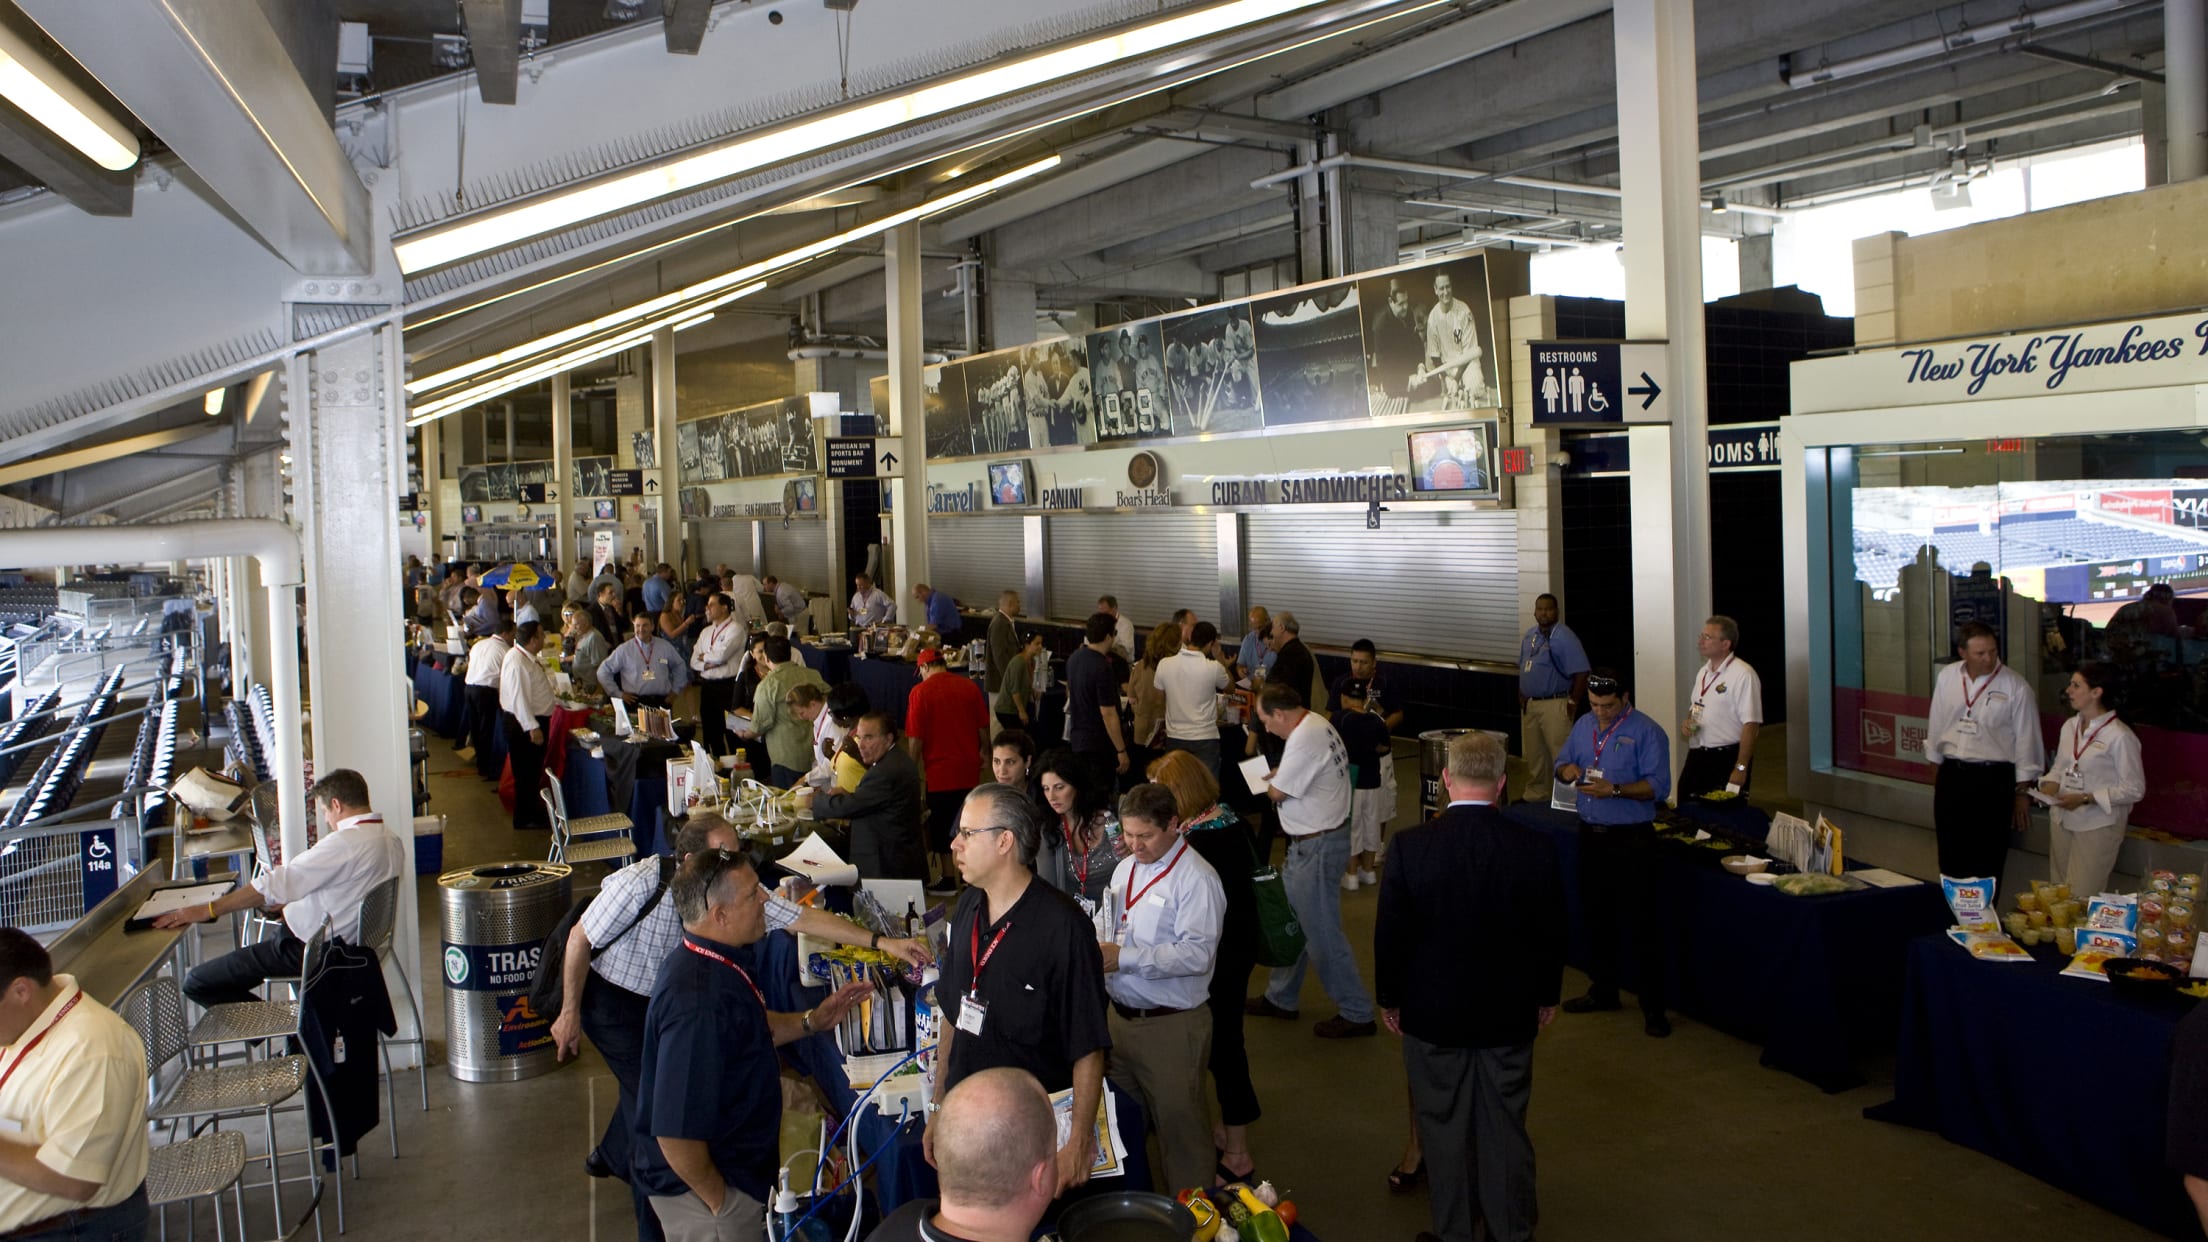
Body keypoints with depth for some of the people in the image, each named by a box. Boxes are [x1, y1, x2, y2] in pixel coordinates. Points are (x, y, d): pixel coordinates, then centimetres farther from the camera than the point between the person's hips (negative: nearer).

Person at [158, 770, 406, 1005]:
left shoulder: (345, 843, -24)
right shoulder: (392, 841, 3)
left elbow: (276, 885, -23)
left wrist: (207, 910, -17)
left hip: (312, 949, -10)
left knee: (197, 984, -6)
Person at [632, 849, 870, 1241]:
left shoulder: (709, 960, -1)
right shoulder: (698, 1003, -34)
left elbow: (747, 1030, 17)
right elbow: (676, 1132, -33)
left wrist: (812, 1021, 2)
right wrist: (718, 1201, -19)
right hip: (700, 1192, -10)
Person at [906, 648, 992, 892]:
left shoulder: (920, 692, -10)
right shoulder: (969, 686, 1)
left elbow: (916, 738, -11)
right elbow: (983, 727, 7)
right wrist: (984, 751, 23)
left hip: (939, 769, -4)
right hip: (969, 766, 4)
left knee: (939, 824, 8)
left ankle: (947, 878, 13)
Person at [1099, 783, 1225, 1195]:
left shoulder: (1196, 879, -16)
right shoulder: (1126, 868, 10)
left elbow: (1197, 954, -25)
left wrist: (1125, 957, -27)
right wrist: (1097, 949, -3)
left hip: (1171, 1025, -8)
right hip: (1120, 1016, 8)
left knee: (1178, 1122, 5)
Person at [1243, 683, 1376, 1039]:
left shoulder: (1304, 738, -25)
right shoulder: (1316, 723, 7)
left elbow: (1278, 792, -19)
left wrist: (1271, 781, 2)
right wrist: (1280, 775, 5)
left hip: (1317, 846, -11)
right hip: (1309, 843, 11)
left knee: (1321, 932, 0)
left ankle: (1356, 1013, 12)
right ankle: (1281, 998, 34)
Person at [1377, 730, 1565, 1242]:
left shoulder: (1410, 846, -18)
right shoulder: (1534, 847, -14)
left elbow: (1390, 932, -10)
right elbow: (1553, 932, -4)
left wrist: (1390, 998, 5)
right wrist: (1546, 995, 12)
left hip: (1432, 1011, -1)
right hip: (1510, 1012, 1)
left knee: (1444, 1128, 14)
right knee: (1505, 1126, 16)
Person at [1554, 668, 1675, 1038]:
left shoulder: (1646, 732, -10)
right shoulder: (1583, 725, 10)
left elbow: (1658, 785, -15)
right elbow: (1561, 762, 19)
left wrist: (1615, 790, -27)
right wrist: (1567, 770, -5)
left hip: (1631, 840, -7)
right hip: (1591, 836, 7)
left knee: (1641, 923, -3)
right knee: (1596, 916, 17)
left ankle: (1653, 1005, 5)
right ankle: (1603, 989, 31)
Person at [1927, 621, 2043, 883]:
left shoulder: (2016, 687, -9)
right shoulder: (1947, 678, 2)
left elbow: (2026, 740, -5)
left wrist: (2022, 792, -3)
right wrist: (1936, 764, 17)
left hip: (1993, 779, -4)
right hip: (1951, 775, 4)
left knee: (1987, 862, 2)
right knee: (1950, 858, 10)